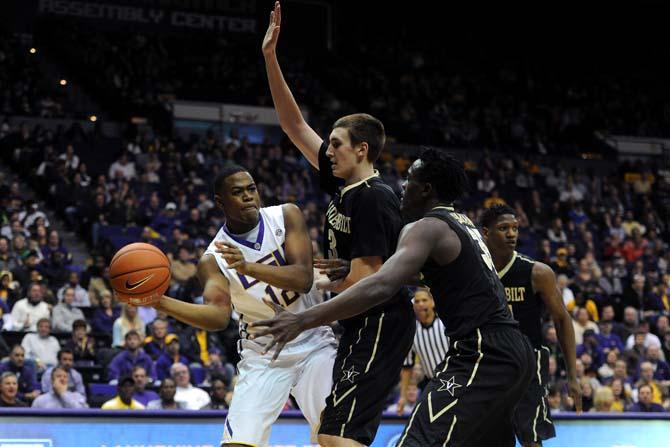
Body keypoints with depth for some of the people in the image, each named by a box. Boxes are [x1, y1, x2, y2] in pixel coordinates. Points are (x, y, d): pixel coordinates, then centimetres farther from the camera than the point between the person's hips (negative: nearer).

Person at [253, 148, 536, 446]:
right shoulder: (465, 225, 21)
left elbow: (381, 288, -23)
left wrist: (303, 320, -27)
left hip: (481, 354, -10)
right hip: (515, 352, 10)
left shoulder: (427, 228, -8)